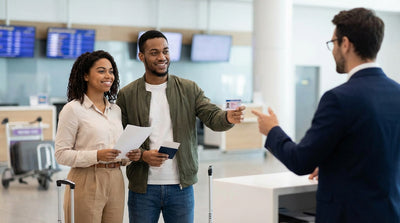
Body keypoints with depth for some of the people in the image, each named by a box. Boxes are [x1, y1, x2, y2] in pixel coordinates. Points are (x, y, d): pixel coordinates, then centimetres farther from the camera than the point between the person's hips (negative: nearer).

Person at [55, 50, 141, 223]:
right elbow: (61, 154, -10)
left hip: (115, 182, 6)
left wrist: (131, 155, -1)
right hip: (86, 182, -6)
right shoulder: (73, 109, -5)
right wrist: (97, 156, -21)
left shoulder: (116, 110, 14)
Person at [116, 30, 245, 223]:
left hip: (181, 186, 1)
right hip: (143, 188, -1)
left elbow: (212, 117, -6)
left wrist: (228, 118, -29)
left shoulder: (189, 89, 5)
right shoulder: (127, 95, 1)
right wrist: (142, 155, -17)